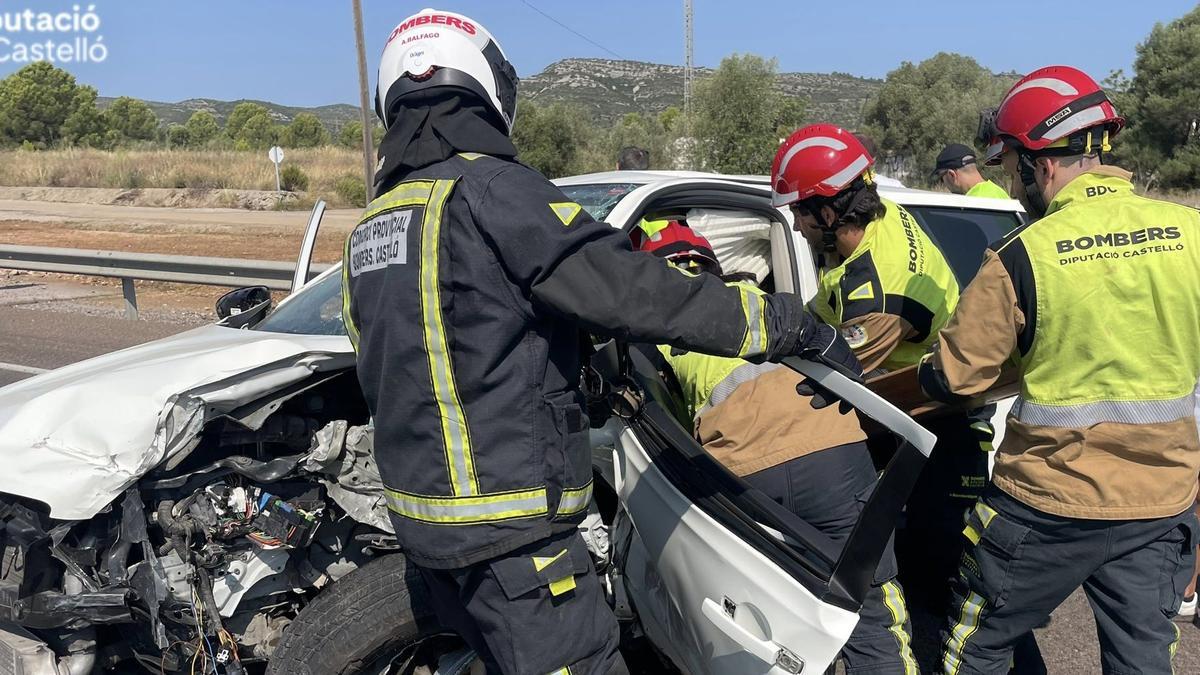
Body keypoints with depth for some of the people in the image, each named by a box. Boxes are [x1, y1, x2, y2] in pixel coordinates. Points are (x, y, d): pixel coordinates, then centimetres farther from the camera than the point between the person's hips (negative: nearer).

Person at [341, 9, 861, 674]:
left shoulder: (366, 230, 11)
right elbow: (633, 291, -21)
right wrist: (788, 322, -12)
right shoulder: (490, 190, -16)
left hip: (418, 516, 9)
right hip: (505, 528, -9)